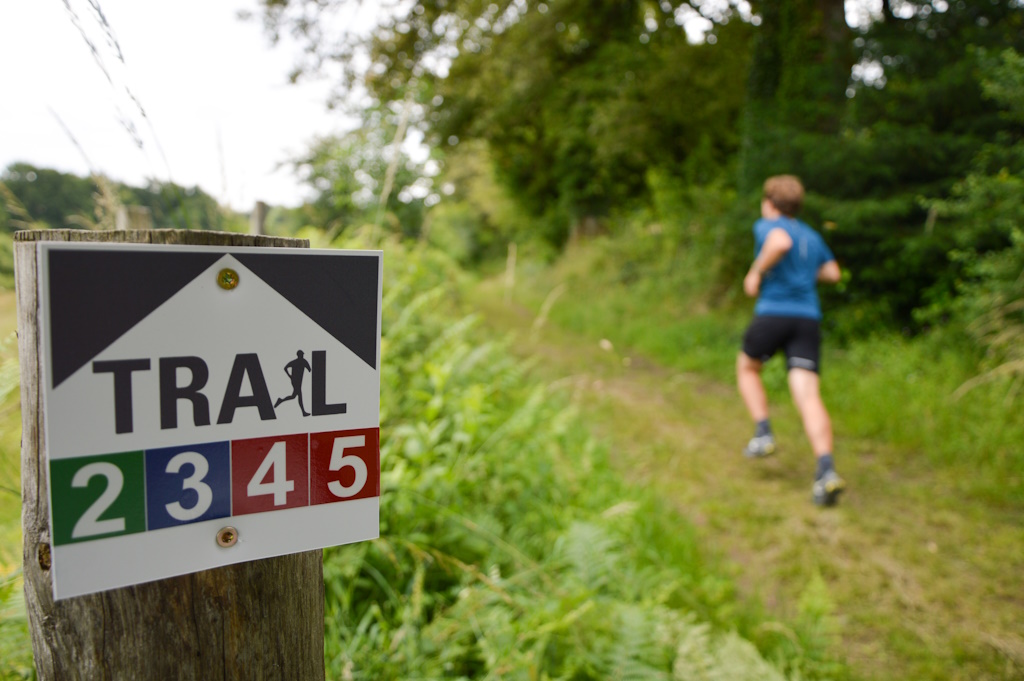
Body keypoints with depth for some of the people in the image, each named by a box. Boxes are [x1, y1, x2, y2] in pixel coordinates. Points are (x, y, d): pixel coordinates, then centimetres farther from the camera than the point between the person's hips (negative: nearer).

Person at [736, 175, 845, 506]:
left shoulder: (767, 225, 4)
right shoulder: (812, 236, 23)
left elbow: (781, 243, -19)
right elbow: (832, 273, 28)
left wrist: (757, 271, -8)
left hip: (773, 312, -4)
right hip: (809, 318, 4)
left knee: (747, 368, 24)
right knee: (809, 396, -7)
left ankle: (763, 433, 10)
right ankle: (826, 470, -23)